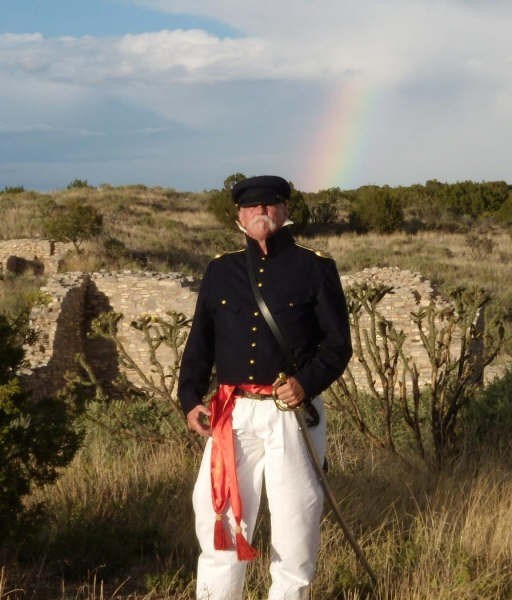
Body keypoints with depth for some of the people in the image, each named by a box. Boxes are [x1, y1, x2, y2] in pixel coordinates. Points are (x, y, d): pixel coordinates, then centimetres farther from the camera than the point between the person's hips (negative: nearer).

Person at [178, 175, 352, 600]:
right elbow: (200, 343, 13)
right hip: (233, 416, 3)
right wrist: (191, 399, 0)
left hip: (293, 416, -2)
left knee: (295, 520, 4)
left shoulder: (315, 269, 2)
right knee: (218, 518, 5)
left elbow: (338, 344, 0)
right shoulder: (220, 271, 12)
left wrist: (307, 383, -17)